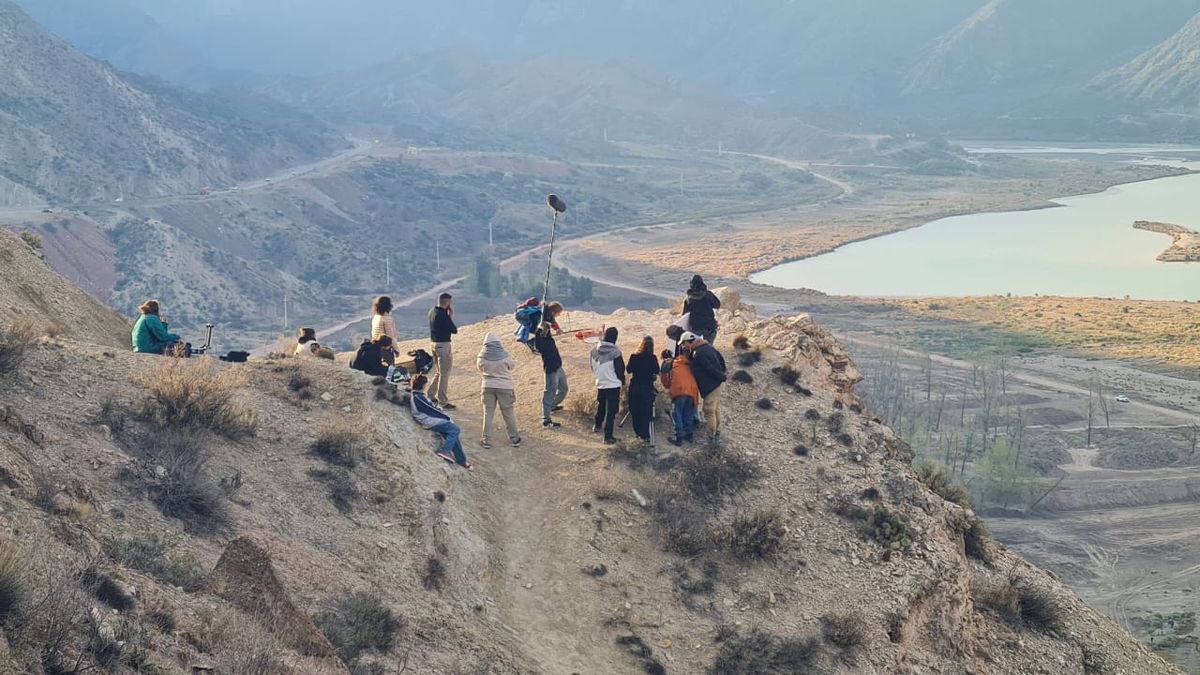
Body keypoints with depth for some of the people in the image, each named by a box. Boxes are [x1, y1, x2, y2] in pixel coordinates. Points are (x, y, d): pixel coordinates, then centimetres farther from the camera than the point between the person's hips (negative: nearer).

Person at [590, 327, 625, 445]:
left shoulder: (595, 350, -5)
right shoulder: (615, 352, -22)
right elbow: (620, 369, -13)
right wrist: (623, 381, 6)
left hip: (600, 384, 6)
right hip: (613, 385, -6)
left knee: (600, 405, 29)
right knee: (611, 411, 1)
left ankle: (597, 425, 47)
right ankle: (608, 436, 2)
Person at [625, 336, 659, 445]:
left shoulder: (634, 357, -3)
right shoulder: (653, 358, -8)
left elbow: (628, 370, 5)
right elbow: (656, 373, -3)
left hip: (634, 386, 2)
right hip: (647, 387, -2)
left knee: (635, 411, 13)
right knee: (646, 412, 2)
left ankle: (639, 433, 19)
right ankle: (645, 435, -4)